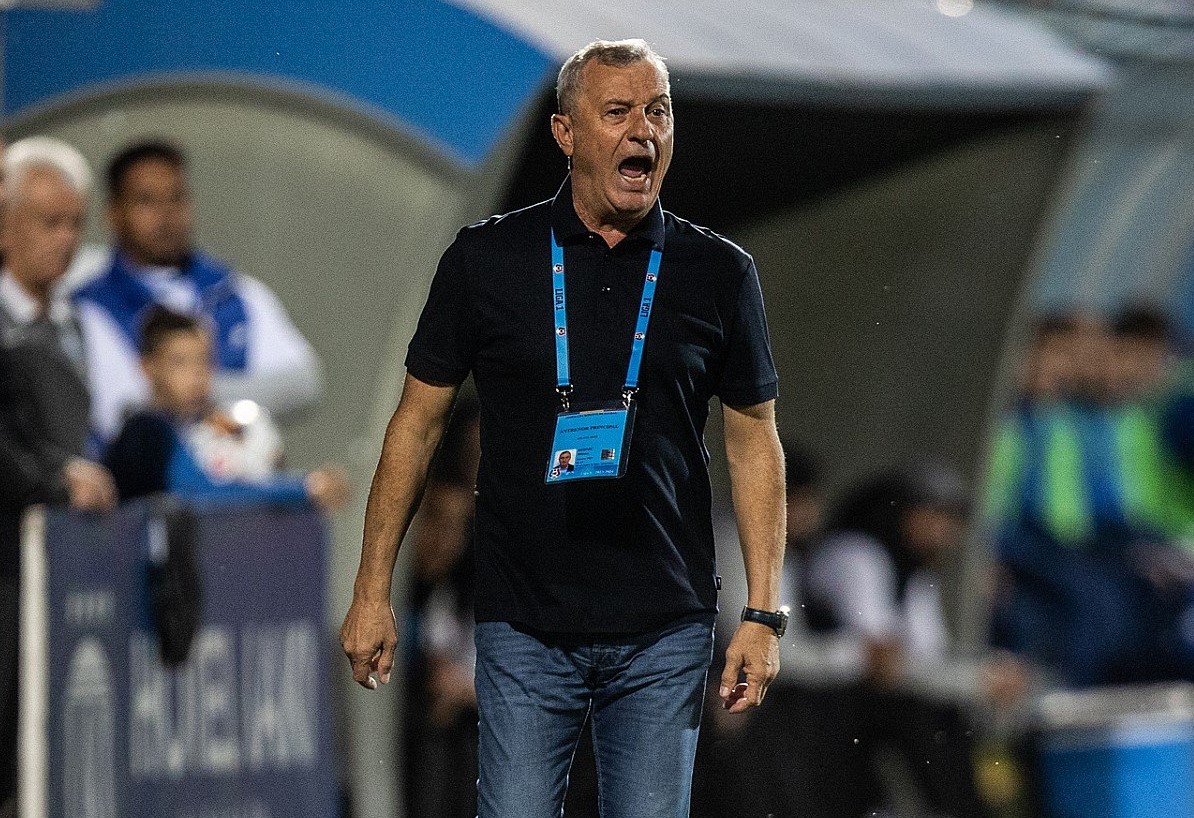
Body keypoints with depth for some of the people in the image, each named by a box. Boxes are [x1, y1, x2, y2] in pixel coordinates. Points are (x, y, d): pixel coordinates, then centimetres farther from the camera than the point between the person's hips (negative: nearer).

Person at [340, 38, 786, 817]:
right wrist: (373, 592, 4)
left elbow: (755, 443, 8)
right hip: (524, 628, -1)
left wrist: (764, 614, 2)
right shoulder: (486, 260, 1)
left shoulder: (719, 273, 4)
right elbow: (419, 423, 7)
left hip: (664, 634, 1)